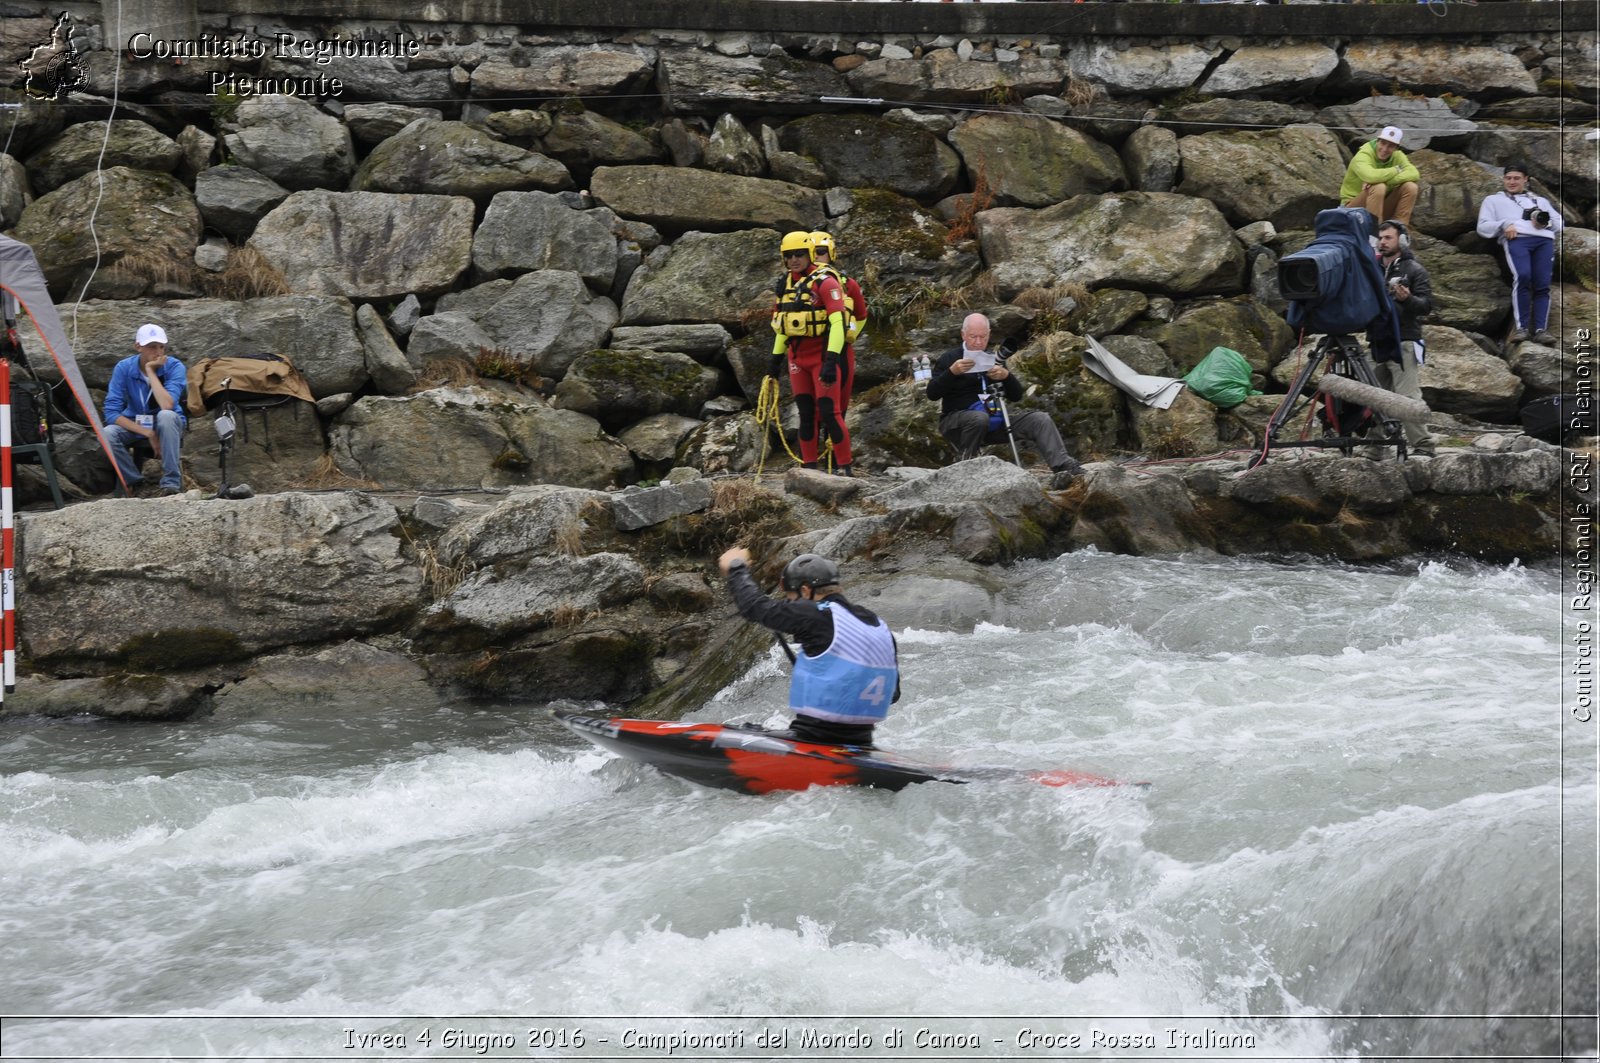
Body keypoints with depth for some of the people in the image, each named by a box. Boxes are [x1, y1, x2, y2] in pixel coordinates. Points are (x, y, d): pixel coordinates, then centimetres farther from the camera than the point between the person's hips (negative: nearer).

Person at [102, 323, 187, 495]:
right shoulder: (124, 368, -15)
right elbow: (111, 412, -19)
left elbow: (167, 406, -34)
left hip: (168, 425, -1)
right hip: (135, 425, 2)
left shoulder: (174, 367, -18)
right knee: (108, 434, -30)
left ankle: (171, 483, -29)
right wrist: (148, 434, -27)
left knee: (166, 416, -37)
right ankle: (134, 481, -6)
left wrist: (150, 371, -29)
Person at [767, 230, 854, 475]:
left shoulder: (824, 282, -12)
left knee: (830, 411, -10)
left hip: (823, 354, -7)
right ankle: (809, 466, 13)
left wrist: (832, 360, -26)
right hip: (796, 356, 7)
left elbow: (838, 323, -18)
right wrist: (775, 358, 18)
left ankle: (844, 467, -6)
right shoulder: (785, 283, 11)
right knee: (806, 413, 9)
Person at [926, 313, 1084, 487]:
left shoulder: (992, 359, 15)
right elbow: (932, 394, -11)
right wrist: (952, 372, -26)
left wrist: (1006, 376, -10)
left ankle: (1063, 466, -27)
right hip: (957, 421, -5)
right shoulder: (950, 358, 1)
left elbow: (1016, 396, 11)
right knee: (979, 417, -40)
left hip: (993, 422, 5)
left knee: (1040, 420, -12)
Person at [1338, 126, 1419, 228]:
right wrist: (1397, 170, -25)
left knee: (1410, 186, -15)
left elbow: (1414, 174, -22)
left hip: (1380, 204, 5)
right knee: (1378, 187, -34)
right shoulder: (1363, 156, -19)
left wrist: (1383, 178, -34)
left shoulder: (1397, 156, -3)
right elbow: (1370, 176, -42)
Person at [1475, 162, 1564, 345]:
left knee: (1542, 284, -18)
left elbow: (1560, 222, 26)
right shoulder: (1493, 200, 27)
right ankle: (1520, 327, -32)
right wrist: (1505, 224, -4)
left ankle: (1541, 329, -25)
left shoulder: (1540, 200, 35)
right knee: (1522, 276, -31)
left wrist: (1546, 222, 3)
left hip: (1544, 240, 3)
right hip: (1516, 239, -3)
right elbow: (1483, 227, 15)